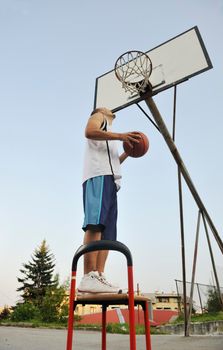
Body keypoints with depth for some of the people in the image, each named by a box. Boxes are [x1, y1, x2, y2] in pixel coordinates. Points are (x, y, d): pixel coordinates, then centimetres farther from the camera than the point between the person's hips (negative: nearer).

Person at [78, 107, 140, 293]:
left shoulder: (109, 136, 41)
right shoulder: (98, 117, 18)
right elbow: (89, 131, -6)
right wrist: (120, 136, -9)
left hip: (109, 179, 10)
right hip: (99, 176, -9)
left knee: (107, 231, -3)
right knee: (96, 224, -23)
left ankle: (99, 277, -8)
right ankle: (89, 277, -31)